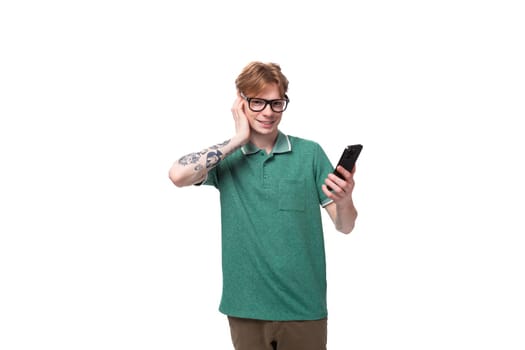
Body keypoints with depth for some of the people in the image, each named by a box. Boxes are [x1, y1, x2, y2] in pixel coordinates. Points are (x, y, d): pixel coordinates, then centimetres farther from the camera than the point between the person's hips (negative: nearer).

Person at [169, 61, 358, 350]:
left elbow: (345, 226, 0)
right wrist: (238, 139, -13)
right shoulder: (227, 157, 1)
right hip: (246, 307, 1)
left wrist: (345, 201, -23)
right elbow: (178, 175, -18)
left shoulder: (310, 153, -1)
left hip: (304, 307, 0)